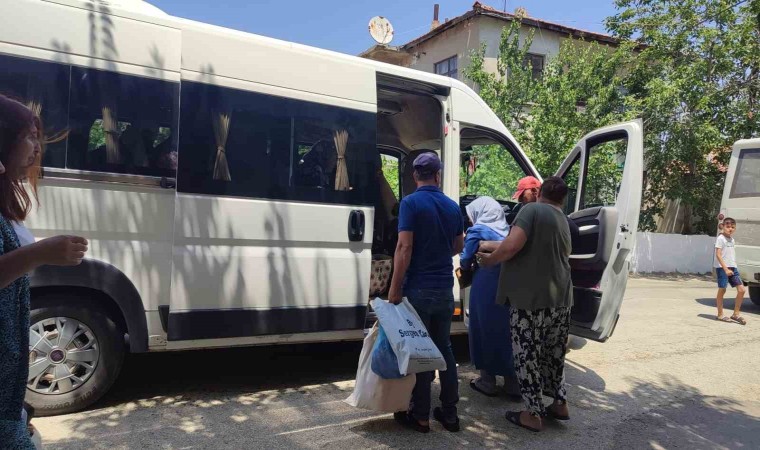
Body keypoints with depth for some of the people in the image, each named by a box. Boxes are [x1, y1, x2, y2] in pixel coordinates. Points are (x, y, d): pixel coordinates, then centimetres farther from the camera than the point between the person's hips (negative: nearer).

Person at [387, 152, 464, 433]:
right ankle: (449, 413, 22)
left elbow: (404, 248, -18)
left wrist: (394, 291, -14)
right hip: (445, 289, 6)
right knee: (444, 348, 15)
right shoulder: (453, 206, 8)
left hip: (419, 289, -5)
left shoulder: (411, 203, -11)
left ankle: (420, 416, 13)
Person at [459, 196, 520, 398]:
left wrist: (468, 267, 21)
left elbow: (465, 260, -1)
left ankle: (488, 382, 16)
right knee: (507, 331, 13)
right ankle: (513, 383, 21)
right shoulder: (506, 229, 13)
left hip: (486, 287, -5)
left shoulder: (477, 231, -3)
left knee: (485, 331, 7)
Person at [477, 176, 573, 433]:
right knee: (554, 354, 22)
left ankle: (533, 415, 12)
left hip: (530, 300, -7)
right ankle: (559, 404, 33)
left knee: (527, 358, 4)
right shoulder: (563, 221, 15)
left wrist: (489, 260, -5)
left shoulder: (532, 210, -9)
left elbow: (512, 246, -22)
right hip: (560, 299, 8)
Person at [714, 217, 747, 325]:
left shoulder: (732, 239, 15)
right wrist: (726, 269, -20)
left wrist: (732, 267, 10)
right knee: (722, 291, 1)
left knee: (741, 290, 0)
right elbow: (718, 255, -15)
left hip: (732, 268, 7)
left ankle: (736, 314, 10)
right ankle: (720, 315, 12)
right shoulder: (720, 238, -8)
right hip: (722, 268, -7)